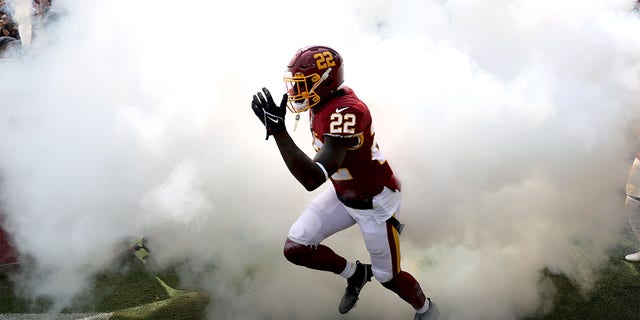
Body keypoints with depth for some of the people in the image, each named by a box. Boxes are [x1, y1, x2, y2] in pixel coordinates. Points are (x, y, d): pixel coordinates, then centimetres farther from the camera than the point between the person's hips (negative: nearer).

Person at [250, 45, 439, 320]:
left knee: (387, 277, 10)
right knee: (295, 249, 3)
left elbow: (313, 179, -42)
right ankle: (354, 273, 27)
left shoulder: (345, 112, -36)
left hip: (375, 202, -8)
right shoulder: (325, 101, -9)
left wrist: (277, 129, -46)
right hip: (343, 194, 8)